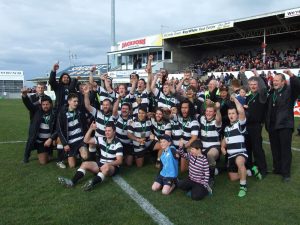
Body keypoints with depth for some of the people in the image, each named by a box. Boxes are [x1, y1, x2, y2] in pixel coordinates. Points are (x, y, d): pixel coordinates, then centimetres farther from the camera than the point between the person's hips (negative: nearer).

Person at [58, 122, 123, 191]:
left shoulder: (117, 144, -13)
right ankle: (72, 181, -30)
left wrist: (108, 164, -34)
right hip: (101, 164, 6)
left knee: (106, 168, -40)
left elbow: (119, 161, -18)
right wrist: (91, 129, -9)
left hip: (113, 166, -6)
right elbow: (86, 140, 3)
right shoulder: (102, 139, 4)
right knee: (85, 164, -12)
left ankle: (91, 183, -56)